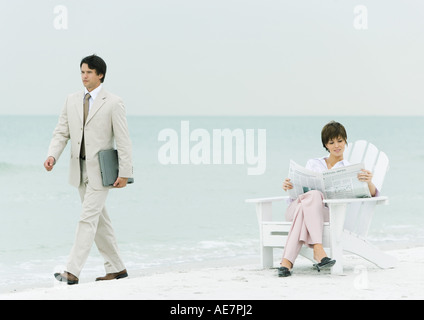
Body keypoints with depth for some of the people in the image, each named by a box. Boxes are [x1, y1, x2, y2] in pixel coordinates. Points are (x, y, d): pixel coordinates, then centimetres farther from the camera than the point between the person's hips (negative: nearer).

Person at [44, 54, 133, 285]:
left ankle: (72, 271, -14)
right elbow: (61, 132, 7)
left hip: (101, 170, -6)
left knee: (88, 219, -11)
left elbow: (123, 140, -9)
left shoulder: (113, 103, -8)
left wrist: (124, 173, -13)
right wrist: (52, 155, -12)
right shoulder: (72, 101, 8)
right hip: (80, 169, 6)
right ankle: (115, 268, 23)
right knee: (99, 220, 12)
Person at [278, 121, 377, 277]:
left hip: (327, 211, -1)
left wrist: (368, 182, -22)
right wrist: (288, 186, -8)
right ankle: (318, 249, -49)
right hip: (297, 206, 1)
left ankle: (287, 260, -49)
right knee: (314, 195, -36)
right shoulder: (313, 164, 27)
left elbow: (372, 194, 3)